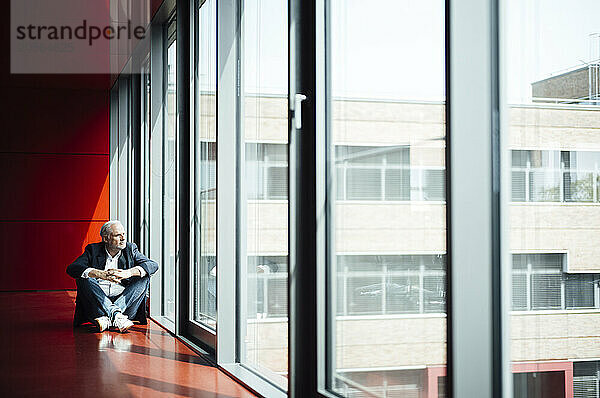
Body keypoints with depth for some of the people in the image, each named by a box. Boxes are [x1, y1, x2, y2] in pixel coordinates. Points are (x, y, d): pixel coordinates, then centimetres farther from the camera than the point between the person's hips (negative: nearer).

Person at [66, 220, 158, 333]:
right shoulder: (93, 250, 6)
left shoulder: (130, 249, 10)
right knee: (83, 278, -22)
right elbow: (71, 268, -12)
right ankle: (116, 315, -38)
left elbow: (153, 265, -6)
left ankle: (107, 318, -34)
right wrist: (101, 274, -28)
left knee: (144, 278, -18)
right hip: (97, 301, -1)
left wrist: (127, 273, -24)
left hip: (123, 299, 1)